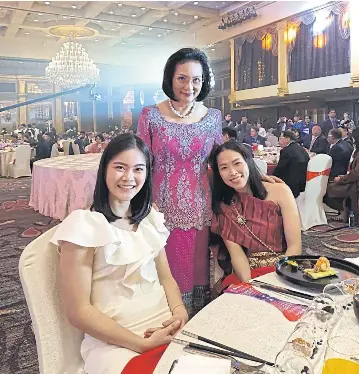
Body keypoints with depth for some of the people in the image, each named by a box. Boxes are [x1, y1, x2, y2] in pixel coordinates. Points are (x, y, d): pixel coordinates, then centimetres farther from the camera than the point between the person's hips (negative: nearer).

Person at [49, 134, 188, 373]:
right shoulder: (83, 225, -11)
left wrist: (180, 313, -9)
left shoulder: (150, 218, 9)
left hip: (164, 325, 6)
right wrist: (144, 344, -17)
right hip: (112, 340, -5)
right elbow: (78, 311, -12)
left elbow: (166, 277, 11)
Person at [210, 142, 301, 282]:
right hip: (249, 274, 1)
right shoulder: (223, 206, 3)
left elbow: (295, 246, -6)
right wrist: (248, 283, -22)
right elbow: (236, 253, -5)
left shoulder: (280, 191, -3)